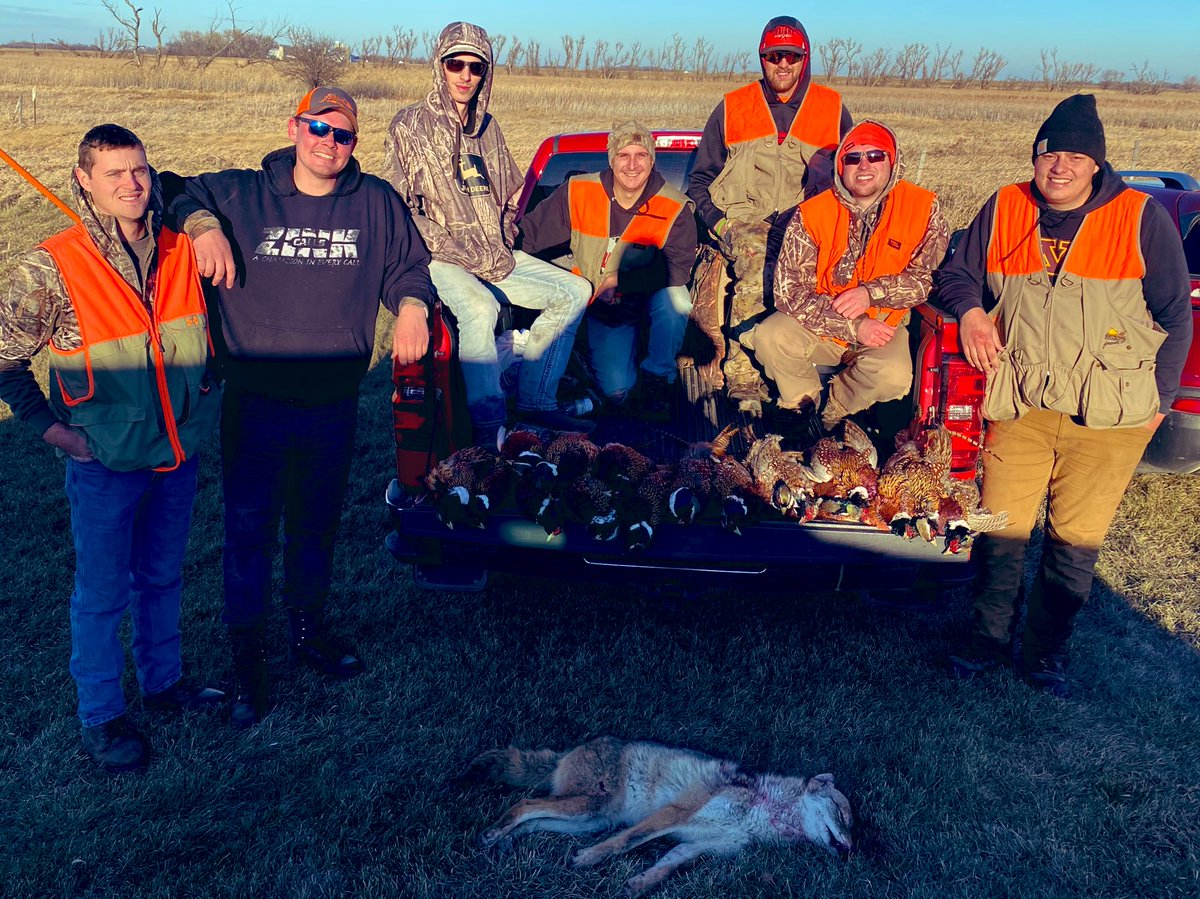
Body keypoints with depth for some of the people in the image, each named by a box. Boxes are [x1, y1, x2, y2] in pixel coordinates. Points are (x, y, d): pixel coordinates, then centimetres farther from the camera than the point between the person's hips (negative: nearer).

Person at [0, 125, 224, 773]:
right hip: (105, 461, -4)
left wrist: (204, 394, 10)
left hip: (179, 452, 4)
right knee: (103, 592, 9)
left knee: (163, 575, 20)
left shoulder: (180, 250, -2)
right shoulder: (53, 269, -15)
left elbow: (208, 326, 17)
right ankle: (100, 716, 26)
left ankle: (163, 681, 40)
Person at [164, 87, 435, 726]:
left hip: (334, 403, 2)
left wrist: (411, 307, -8)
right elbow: (175, 193, 6)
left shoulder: (376, 203, 4)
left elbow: (408, 264, 13)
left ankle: (308, 631, 38)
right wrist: (203, 225, -15)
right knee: (249, 529, 4)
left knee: (317, 524, 18)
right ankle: (247, 656, 20)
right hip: (254, 402, -2)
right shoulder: (242, 194, -1)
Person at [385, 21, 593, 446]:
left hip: (496, 256, 7)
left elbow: (512, 193, 26)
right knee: (480, 305, -37)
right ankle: (488, 428, -32)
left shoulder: (487, 127, 16)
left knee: (574, 291, -5)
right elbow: (402, 210, -10)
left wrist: (503, 247, 6)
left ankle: (535, 401, -1)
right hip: (437, 259, -7)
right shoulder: (410, 125, -3)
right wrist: (465, 258, -16)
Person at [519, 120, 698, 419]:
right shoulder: (578, 193, -11)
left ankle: (658, 377, -10)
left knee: (676, 300, -37)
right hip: (603, 307, 1)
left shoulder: (675, 209, -17)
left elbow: (679, 270, -25)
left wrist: (621, 281, -31)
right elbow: (530, 233, -5)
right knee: (615, 390, -15)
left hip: (649, 296, 0)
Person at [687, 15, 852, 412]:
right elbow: (700, 179, 17)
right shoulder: (732, 108, 15)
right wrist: (720, 222, -2)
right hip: (743, 218, 0)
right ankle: (743, 381, -37)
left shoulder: (832, 108, 16)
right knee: (756, 260, -36)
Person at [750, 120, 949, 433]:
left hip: (884, 325, 0)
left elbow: (929, 276, -8)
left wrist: (871, 293, -24)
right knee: (769, 338, -27)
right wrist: (854, 327, -23)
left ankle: (830, 414, 1)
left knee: (894, 375, -31)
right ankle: (804, 409, 3)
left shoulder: (923, 207, -9)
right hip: (818, 324, 1)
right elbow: (789, 291, -16)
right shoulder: (812, 214, -11)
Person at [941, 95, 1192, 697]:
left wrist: (1158, 398, 2)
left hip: (1108, 419, -1)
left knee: (1076, 541, 6)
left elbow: (1175, 314, 5)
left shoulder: (1141, 218, -1)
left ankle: (1045, 653, 23)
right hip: (1021, 407, 1)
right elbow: (958, 275, 16)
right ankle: (988, 640, 23)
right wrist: (969, 312, -6)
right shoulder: (1003, 210, 4)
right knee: (1001, 531, 4)